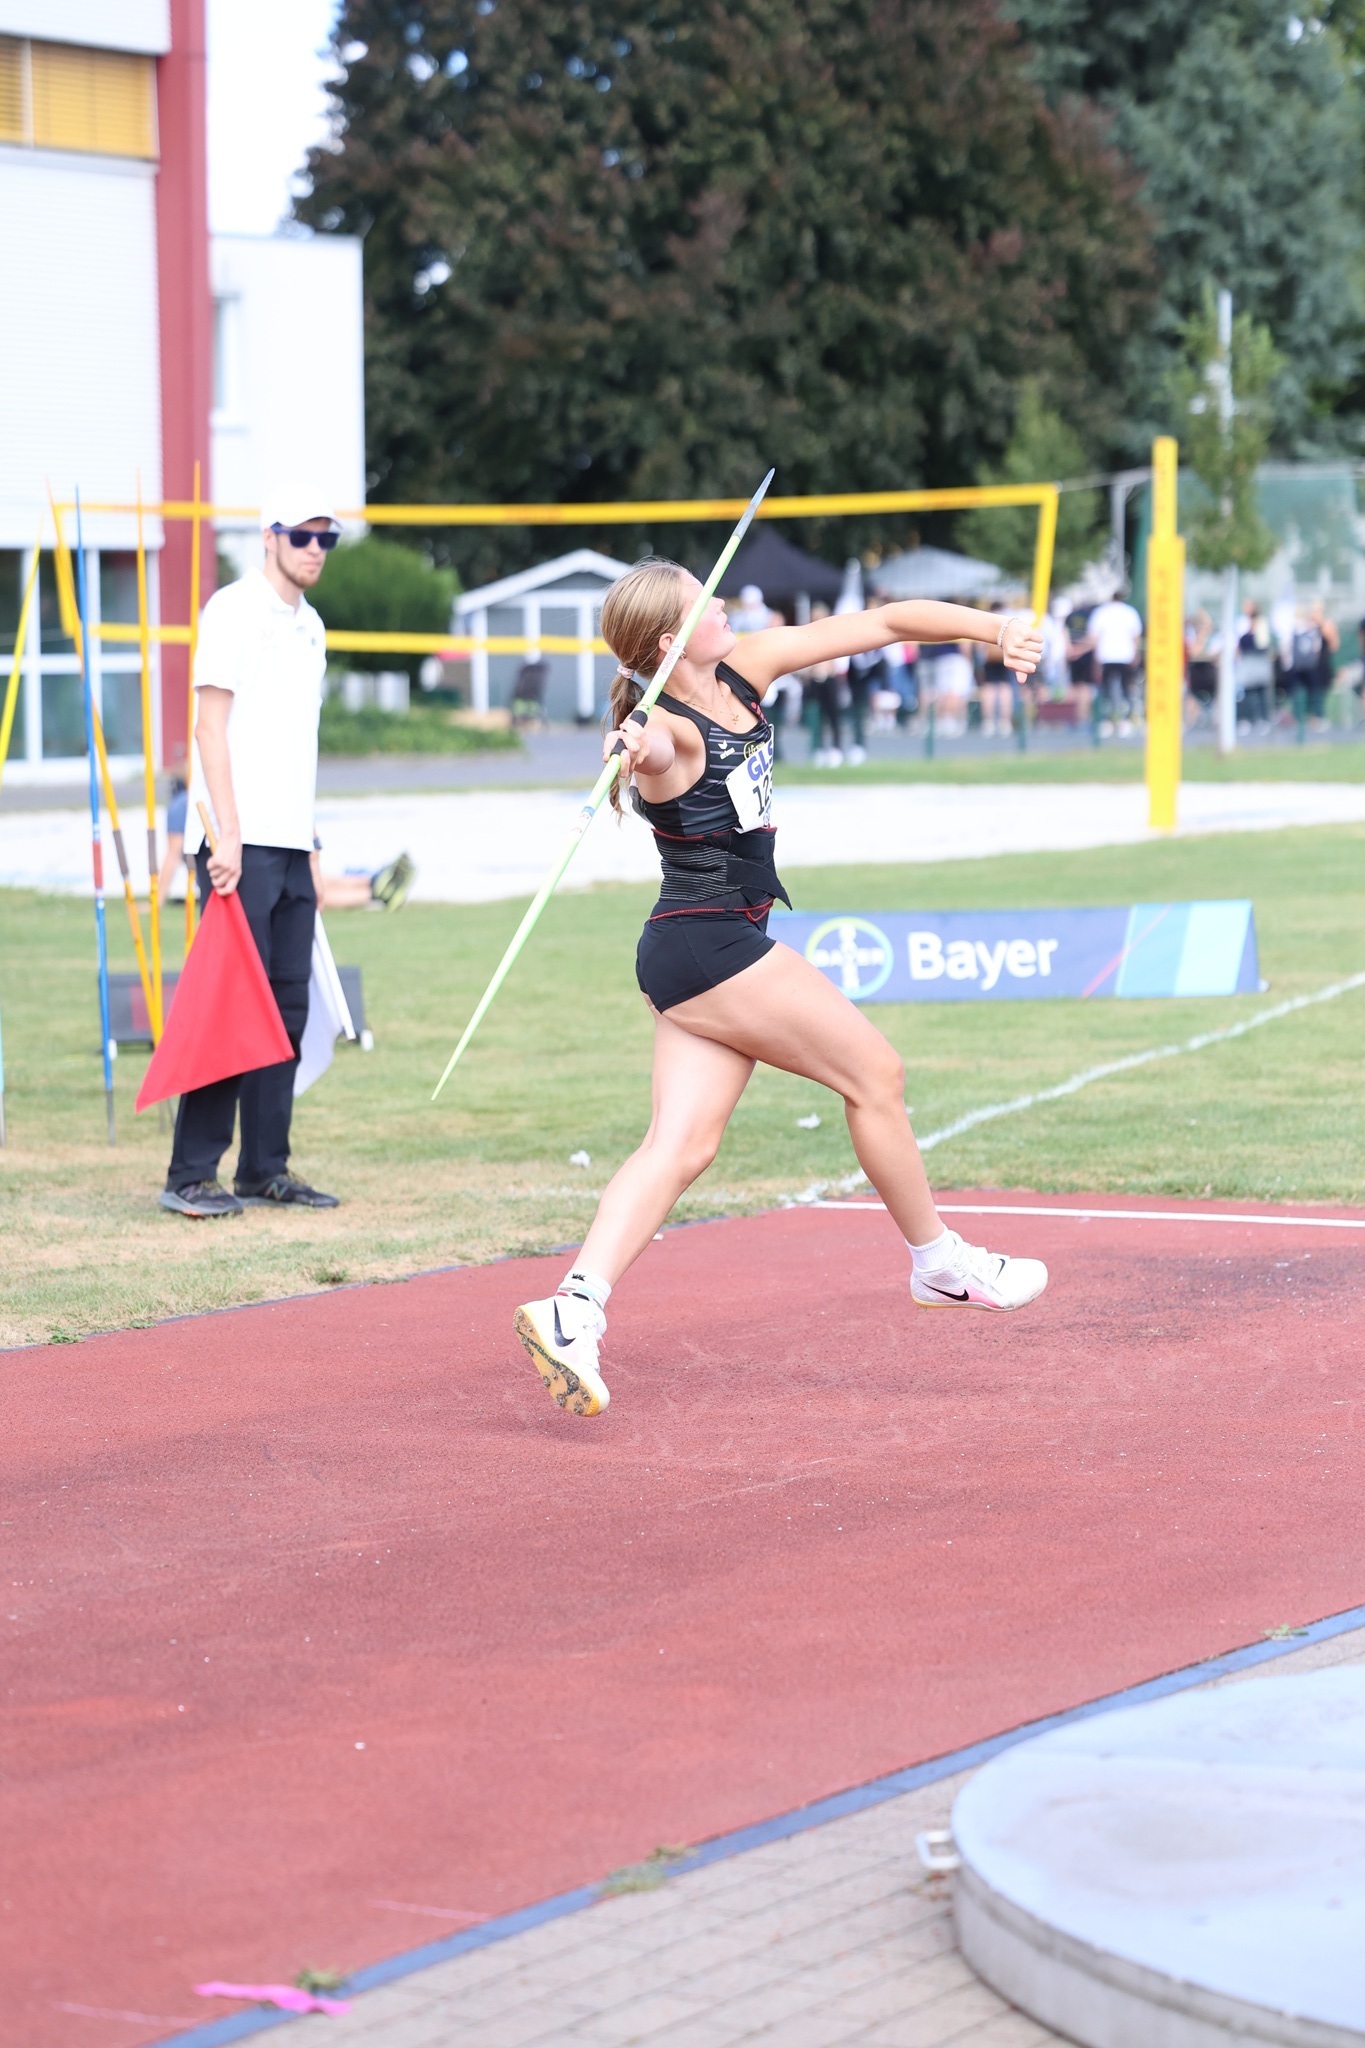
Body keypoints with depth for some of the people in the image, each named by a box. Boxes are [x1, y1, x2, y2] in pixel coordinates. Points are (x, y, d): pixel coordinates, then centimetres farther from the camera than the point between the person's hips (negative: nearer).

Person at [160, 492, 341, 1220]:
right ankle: (191, 1174, -9)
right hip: (240, 842, -8)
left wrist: (310, 844, 18)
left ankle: (266, 1167, 14)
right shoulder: (236, 610, -6)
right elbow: (209, 725, -12)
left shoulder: (309, 624, 19)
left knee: (286, 1003, 8)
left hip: (291, 843, 8)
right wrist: (227, 834, -19)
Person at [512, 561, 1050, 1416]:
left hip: (703, 957, 8)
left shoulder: (746, 671, 2)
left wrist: (994, 627, -3)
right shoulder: (670, 730, -21)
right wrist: (639, 752, -71)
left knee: (681, 1144, -1)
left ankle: (575, 1307, -11)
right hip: (711, 949, -8)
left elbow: (883, 623, 5)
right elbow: (655, 744, -48)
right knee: (875, 1075, 4)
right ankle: (942, 1263, 20)